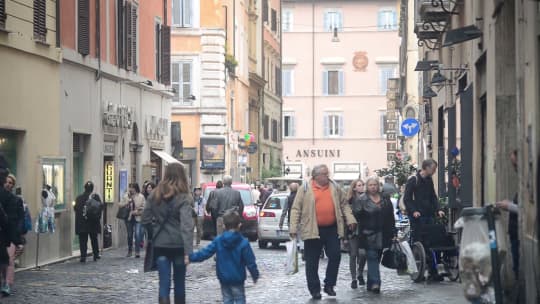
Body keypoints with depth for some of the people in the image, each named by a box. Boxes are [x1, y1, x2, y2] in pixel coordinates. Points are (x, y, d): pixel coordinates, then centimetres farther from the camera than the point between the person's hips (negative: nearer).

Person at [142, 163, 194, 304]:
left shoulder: (155, 195, 2)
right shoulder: (183, 198, -11)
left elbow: (145, 219, 5)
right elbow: (186, 226, -19)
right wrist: (188, 251, -24)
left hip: (160, 245, 2)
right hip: (178, 245, -2)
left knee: (164, 283, 1)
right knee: (179, 282, 15)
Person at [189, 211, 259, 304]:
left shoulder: (218, 241, -6)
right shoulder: (243, 243, -12)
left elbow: (205, 253, -6)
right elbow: (250, 262, -9)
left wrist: (191, 257, 3)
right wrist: (255, 275, 4)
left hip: (223, 278, 3)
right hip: (237, 279, -3)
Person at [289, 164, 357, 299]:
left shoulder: (334, 187, 9)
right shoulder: (305, 189, -2)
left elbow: (344, 205, 16)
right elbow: (296, 209, -2)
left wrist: (350, 219, 4)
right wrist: (293, 228, -9)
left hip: (331, 229, 3)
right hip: (313, 230, -3)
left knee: (335, 256, 0)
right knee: (312, 262, 3)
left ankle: (329, 285, 15)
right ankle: (314, 289, 13)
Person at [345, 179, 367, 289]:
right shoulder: (350, 200, -1)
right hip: (353, 231, -1)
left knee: (363, 253, -6)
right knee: (353, 255, -1)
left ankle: (360, 274, 19)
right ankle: (354, 279, 7)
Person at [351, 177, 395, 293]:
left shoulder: (385, 199, 12)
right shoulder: (361, 200, -1)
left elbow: (391, 217, 14)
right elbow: (356, 215, -6)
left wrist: (392, 232, 10)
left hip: (382, 235, 4)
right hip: (368, 234, -4)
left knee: (376, 258, 8)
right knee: (372, 257, -11)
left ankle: (371, 284, 15)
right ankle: (375, 283, -16)